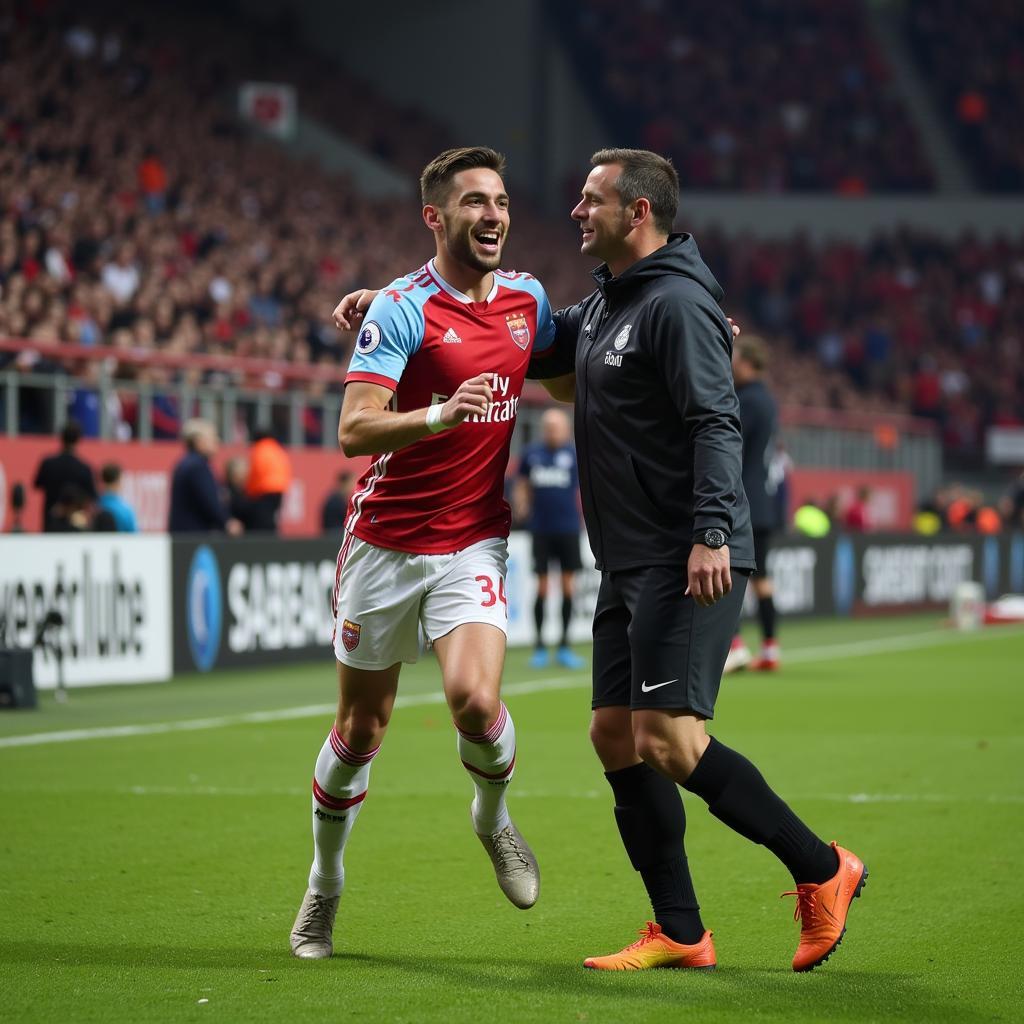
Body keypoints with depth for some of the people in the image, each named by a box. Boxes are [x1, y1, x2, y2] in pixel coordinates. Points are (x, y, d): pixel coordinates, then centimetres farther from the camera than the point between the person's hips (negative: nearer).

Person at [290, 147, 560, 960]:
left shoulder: (527, 299, 5)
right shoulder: (401, 309, -12)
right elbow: (354, 432, -21)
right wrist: (439, 413, -38)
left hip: (475, 540, 2)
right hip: (386, 539, -2)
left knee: (475, 699, -21)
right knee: (361, 726, 7)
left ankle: (493, 817, 12)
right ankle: (325, 886, 28)